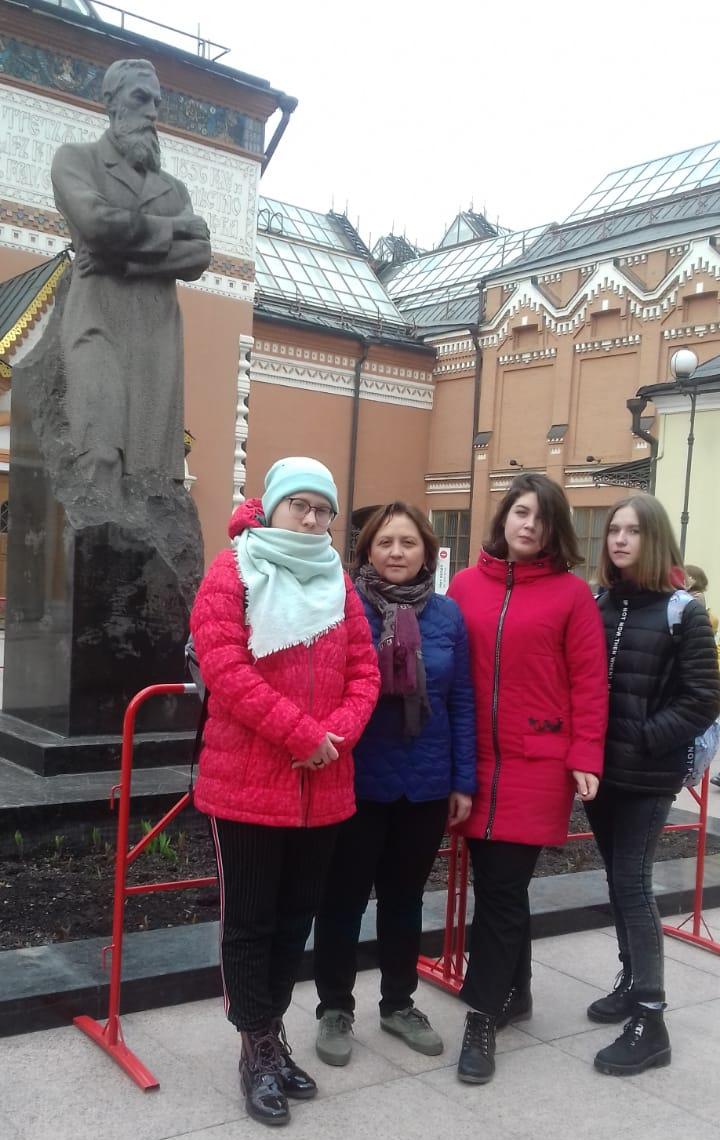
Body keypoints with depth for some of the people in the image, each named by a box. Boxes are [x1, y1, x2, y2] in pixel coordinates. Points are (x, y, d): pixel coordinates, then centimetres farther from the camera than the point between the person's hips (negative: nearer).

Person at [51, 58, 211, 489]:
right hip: (98, 321, -4)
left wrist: (124, 257, -6)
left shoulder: (174, 187, 23)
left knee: (152, 466, -6)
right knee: (101, 453, -20)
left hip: (159, 332, 4)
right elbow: (96, 221, -8)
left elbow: (199, 258, 7)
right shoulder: (77, 158, 12)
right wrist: (172, 227, 2)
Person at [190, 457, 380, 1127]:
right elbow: (224, 667, -17)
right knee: (249, 919, 6)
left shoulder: (338, 581, 10)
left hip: (322, 786, 5)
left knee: (296, 916, 16)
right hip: (247, 783, -5)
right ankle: (257, 1048, 21)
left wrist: (338, 734, -13)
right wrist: (305, 735, -19)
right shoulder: (232, 573, -6)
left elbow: (364, 670, 6)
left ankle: (273, 1034, 32)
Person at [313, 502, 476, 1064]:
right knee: (344, 897, 10)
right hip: (356, 783, -3)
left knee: (405, 896, 18)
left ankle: (400, 1003, 35)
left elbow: (462, 703, 2)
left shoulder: (448, 615, 0)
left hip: (425, 784, 3)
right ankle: (335, 1009, 28)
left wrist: (464, 781, 2)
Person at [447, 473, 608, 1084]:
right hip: (478, 761, 3)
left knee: (502, 888, -2)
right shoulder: (466, 585, 6)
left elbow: (589, 682, -3)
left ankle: (482, 1016, 10)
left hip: (538, 764, -3)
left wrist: (585, 757, -8)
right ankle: (515, 993, 33)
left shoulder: (572, 593, -2)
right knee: (497, 884, 13)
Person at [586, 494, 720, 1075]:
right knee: (618, 881, 15)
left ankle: (650, 1020, 2)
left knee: (632, 886, -6)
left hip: (648, 776, -5)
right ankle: (632, 981, 32)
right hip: (601, 770, 5)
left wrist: (643, 739, -16)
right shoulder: (598, 605, 7)